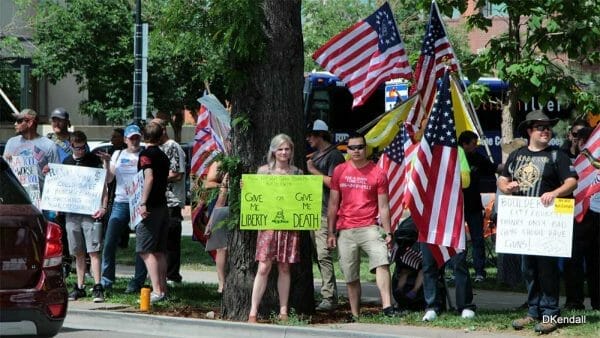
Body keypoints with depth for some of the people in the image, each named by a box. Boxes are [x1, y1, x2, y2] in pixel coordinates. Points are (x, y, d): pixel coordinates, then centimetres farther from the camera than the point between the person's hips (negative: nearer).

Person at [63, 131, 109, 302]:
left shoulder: (94, 160, 0)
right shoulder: (66, 162, 13)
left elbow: (103, 185, -1)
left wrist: (103, 206, -12)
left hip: (91, 212, -4)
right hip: (71, 213, 4)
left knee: (93, 251, -9)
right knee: (78, 253, 9)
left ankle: (98, 287, -11)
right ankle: (79, 287, 14)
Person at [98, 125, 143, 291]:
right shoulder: (118, 155, 14)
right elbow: (108, 179, 10)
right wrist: (106, 162, -5)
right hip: (121, 202, 3)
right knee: (109, 243, -3)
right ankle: (106, 280, 3)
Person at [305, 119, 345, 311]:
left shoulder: (334, 155, -7)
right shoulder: (315, 155, 22)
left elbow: (332, 182, -16)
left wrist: (313, 171, -9)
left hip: (326, 212, -10)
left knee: (323, 254, -16)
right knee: (319, 255, 8)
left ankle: (329, 297, -19)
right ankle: (328, 294, 12)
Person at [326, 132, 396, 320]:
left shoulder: (377, 173, 3)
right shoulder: (339, 171, 9)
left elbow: (383, 206, 5)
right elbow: (333, 204, 12)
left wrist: (388, 232, 0)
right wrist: (331, 232, 9)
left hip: (369, 228, -2)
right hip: (345, 231, 2)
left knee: (382, 262, -23)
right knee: (351, 276, 4)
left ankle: (387, 307, -30)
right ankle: (355, 315, 12)